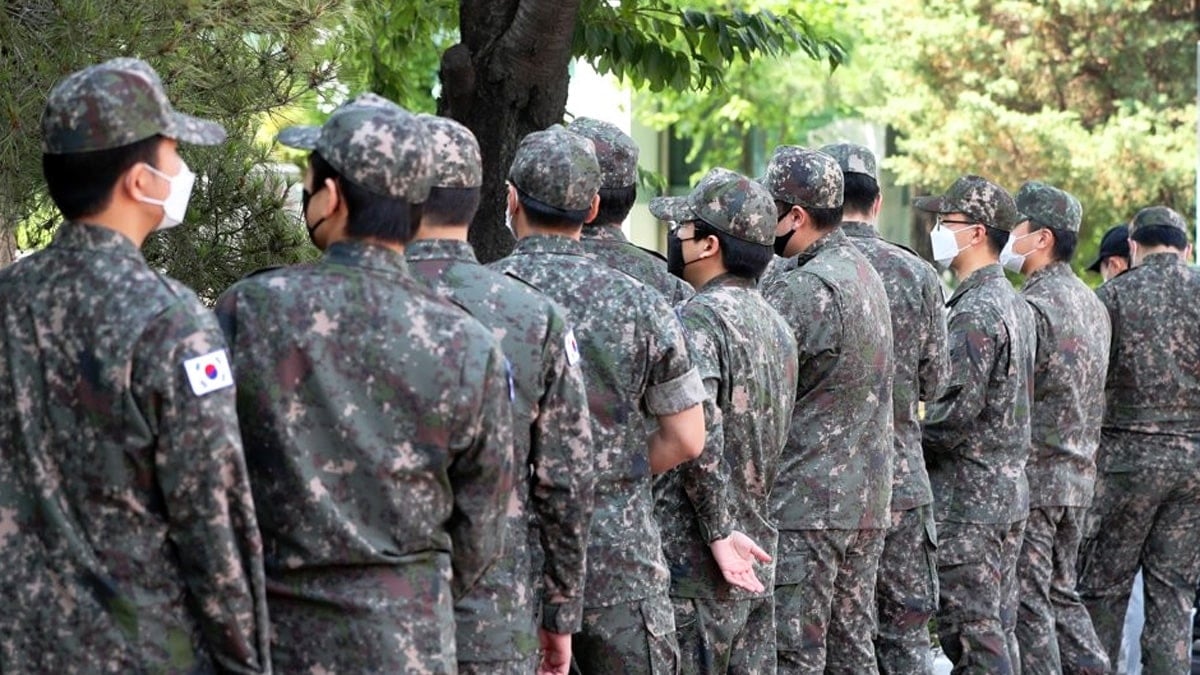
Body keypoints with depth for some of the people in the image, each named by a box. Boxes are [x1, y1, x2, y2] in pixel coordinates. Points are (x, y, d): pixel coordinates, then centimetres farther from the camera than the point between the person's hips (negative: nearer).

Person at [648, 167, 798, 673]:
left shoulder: (698, 319, -15)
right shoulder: (775, 324, 13)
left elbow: (698, 434, -26)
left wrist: (718, 533, -19)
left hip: (693, 561, -8)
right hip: (756, 560, 8)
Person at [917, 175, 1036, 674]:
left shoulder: (975, 310, -17)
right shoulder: (1015, 304, 14)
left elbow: (959, 407, -22)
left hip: (968, 498, -10)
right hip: (1010, 491, 10)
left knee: (969, 631, -7)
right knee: (998, 628, 13)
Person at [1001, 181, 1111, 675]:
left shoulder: (1032, 309, -18)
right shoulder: (1091, 303, 12)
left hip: (1032, 478, -9)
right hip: (1078, 476, 9)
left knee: (1027, 602, -1)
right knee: (1060, 594, 16)